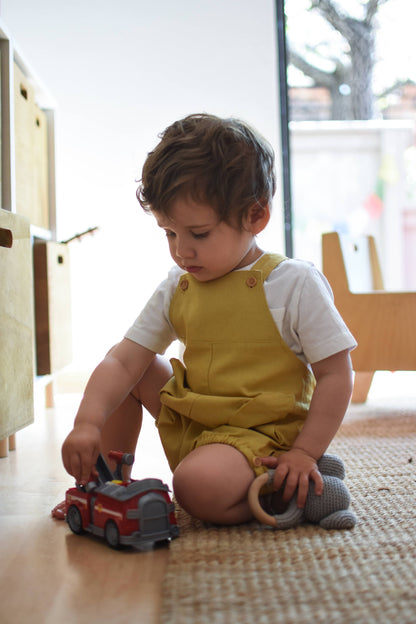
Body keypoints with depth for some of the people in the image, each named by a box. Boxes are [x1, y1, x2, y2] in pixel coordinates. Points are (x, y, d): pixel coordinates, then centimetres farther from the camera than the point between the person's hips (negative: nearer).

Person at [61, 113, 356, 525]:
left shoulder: (295, 284, -14)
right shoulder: (176, 289, 2)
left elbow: (335, 375, -11)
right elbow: (123, 360, -1)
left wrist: (305, 453, -17)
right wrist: (88, 422, -18)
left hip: (259, 436, -7)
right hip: (188, 427, 7)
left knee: (198, 485, -33)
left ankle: (283, 493, -7)